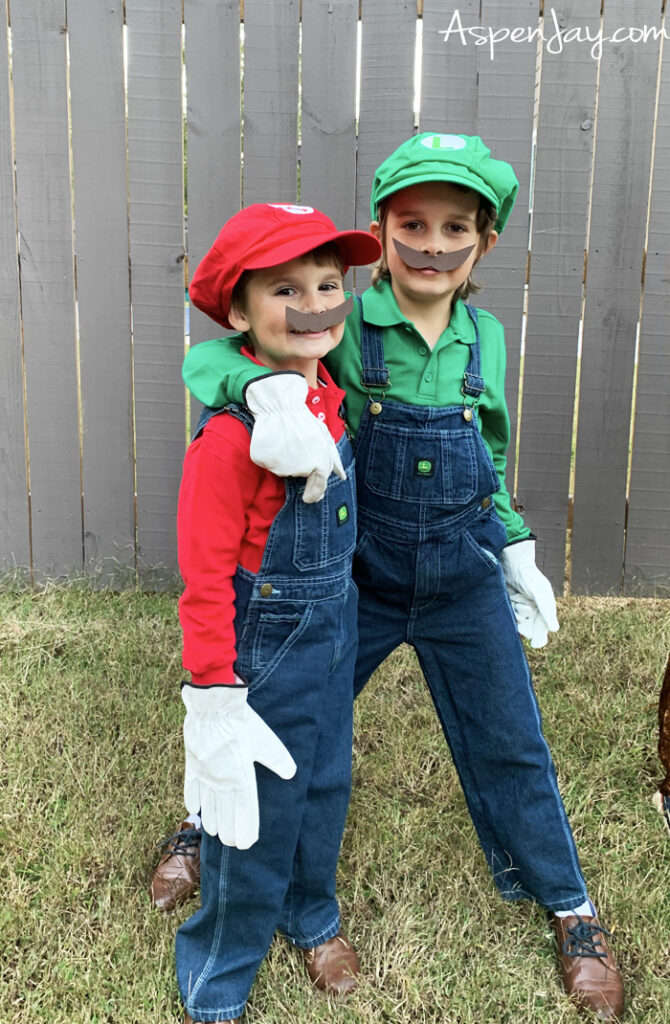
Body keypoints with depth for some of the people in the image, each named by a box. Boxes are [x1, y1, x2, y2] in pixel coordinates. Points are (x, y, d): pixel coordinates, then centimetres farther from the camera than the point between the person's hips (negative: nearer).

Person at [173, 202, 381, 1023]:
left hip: (333, 630, 7)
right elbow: (205, 576, -21)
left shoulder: (328, 401, 0)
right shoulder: (231, 431, -24)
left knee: (324, 784, 23)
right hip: (265, 640, -7)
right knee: (257, 810, 8)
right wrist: (215, 694, -19)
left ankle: (311, 917, 51)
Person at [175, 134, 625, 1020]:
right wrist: (269, 387, -43)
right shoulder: (344, 326, -13)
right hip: (359, 577, -2)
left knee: (508, 744, 14)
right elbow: (209, 354, -23)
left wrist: (517, 552, 7)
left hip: (465, 582, 3)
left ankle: (568, 907, 37)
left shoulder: (485, 337, -1)